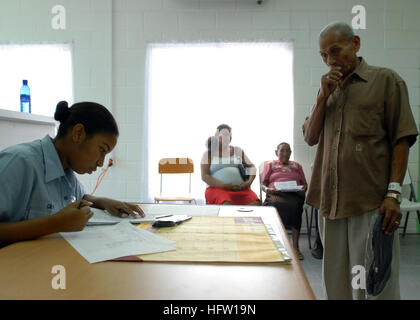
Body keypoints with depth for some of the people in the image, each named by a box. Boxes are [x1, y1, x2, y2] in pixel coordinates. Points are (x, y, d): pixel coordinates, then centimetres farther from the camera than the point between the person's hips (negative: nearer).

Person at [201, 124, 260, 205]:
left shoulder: (238, 151, 20)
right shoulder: (208, 154, 10)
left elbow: (252, 167, 18)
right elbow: (204, 176, -1)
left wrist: (249, 182, -4)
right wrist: (223, 185, -16)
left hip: (241, 188, 3)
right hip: (217, 189, -3)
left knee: (256, 204, -28)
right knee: (227, 205, -37)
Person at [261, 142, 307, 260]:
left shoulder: (297, 166, 32)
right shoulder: (270, 165, 26)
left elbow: (304, 184, 24)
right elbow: (263, 184, 16)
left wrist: (303, 190, 0)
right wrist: (268, 189, -7)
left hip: (294, 194, 1)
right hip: (276, 194, -1)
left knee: (294, 205, -37)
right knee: (276, 205, -38)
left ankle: (295, 246, -34)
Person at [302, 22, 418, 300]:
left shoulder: (386, 80, 2)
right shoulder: (329, 88, 18)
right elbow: (310, 138, 10)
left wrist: (394, 193, -12)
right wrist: (323, 96, -2)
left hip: (372, 202, -5)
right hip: (331, 201, 5)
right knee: (336, 282, 14)